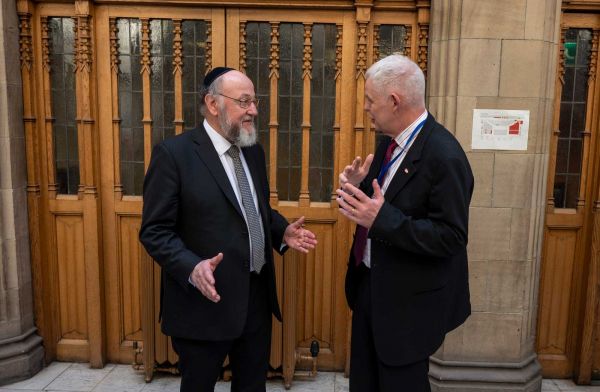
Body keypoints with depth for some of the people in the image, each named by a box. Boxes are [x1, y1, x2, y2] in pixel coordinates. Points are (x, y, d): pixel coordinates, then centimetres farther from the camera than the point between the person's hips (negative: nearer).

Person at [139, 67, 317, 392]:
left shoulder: (254, 151, 8)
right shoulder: (174, 153, -14)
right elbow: (155, 231, -14)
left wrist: (282, 232, 0)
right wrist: (192, 268, -29)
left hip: (257, 297, 6)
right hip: (206, 301, -6)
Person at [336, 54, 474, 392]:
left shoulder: (444, 156, -24)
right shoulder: (390, 143, 3)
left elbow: (450, 237, -25)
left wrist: (382, 218, -33)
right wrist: (358, 187, -7)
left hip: (408, 300, -8)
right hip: (370, 285, 8)